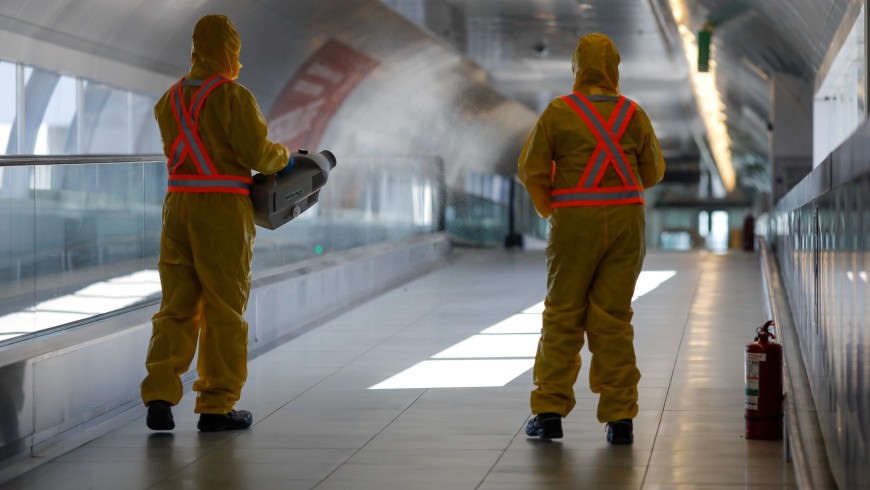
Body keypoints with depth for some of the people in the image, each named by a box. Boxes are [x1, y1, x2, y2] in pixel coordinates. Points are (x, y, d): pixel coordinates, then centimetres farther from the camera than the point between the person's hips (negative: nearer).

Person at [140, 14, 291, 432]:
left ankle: (159, 398, -6)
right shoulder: (233, 96, -11)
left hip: (178, 206, 6)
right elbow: (259, 153, -14)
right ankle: (215, 407, 6)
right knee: (223, 310, 3)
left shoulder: (169, 100, 11)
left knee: (177, 307, 8)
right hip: (223, 210, -5)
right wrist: (283, 157, 9)